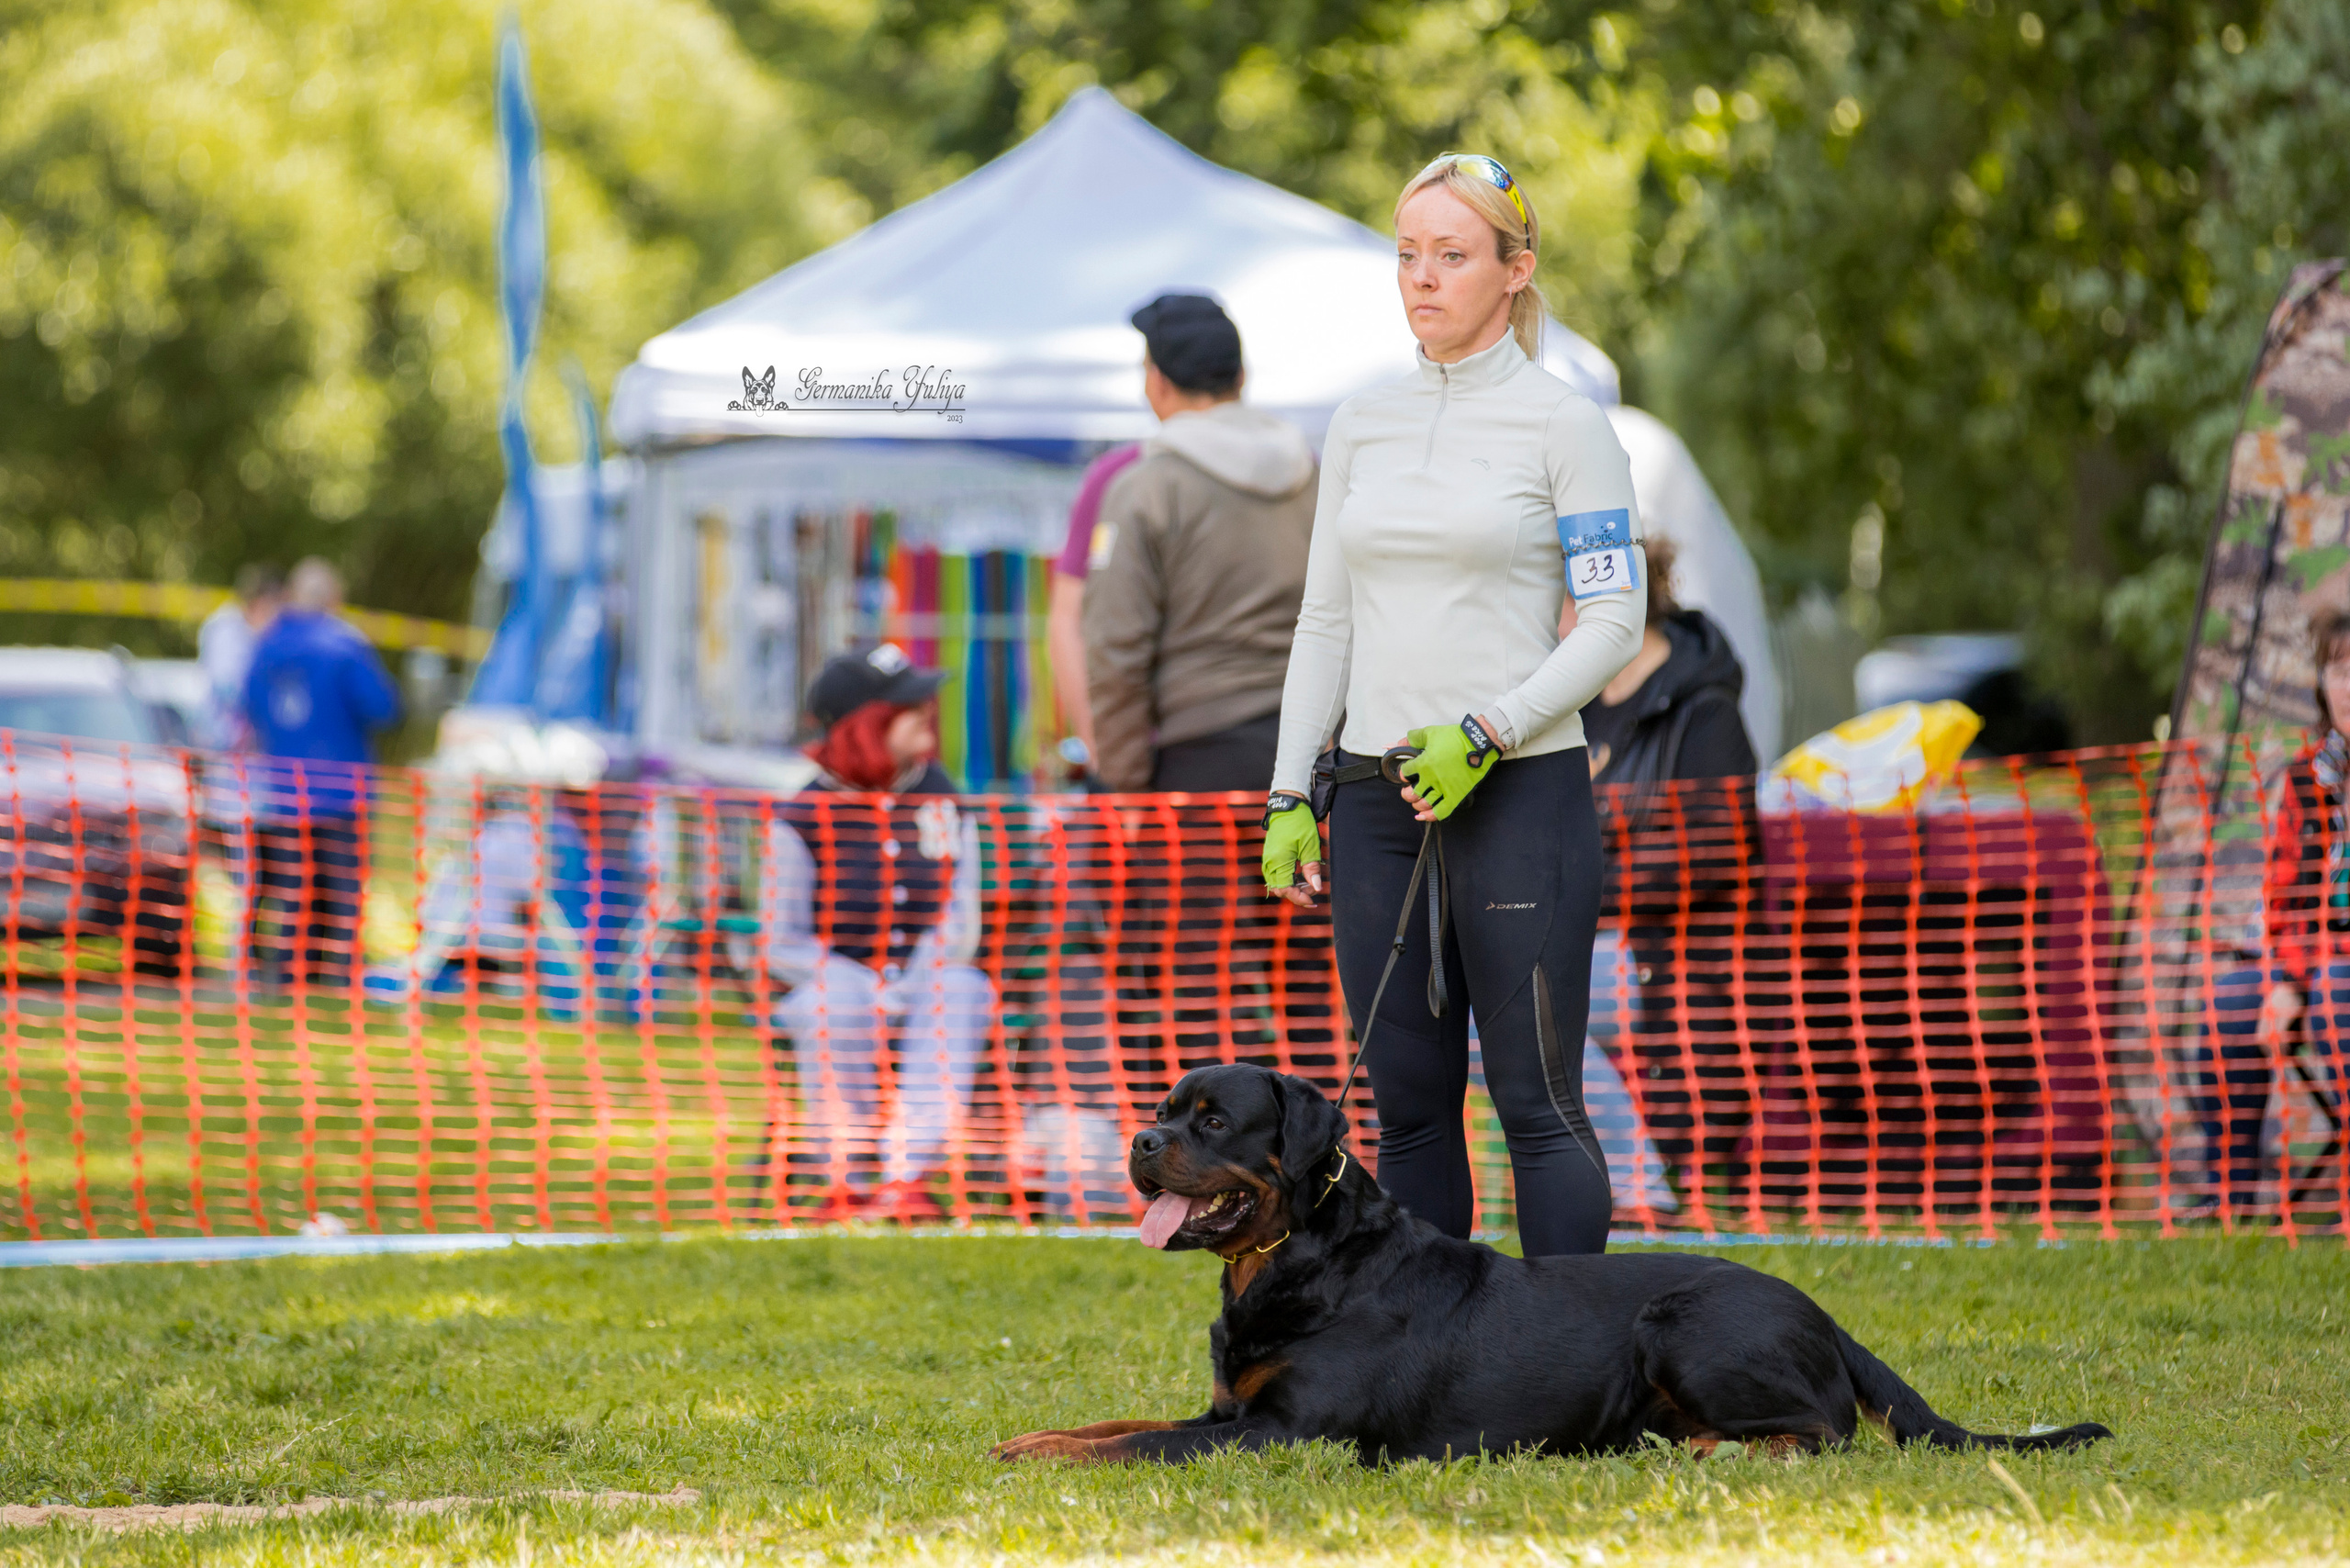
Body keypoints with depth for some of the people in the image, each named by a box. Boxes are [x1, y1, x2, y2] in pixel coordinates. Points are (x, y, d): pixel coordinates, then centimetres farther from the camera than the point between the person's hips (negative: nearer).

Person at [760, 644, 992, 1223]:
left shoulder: (943, 806, 6)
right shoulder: (804, 818, -5)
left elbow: (960, 925, 3)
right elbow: (780, 945, -8)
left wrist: (916, 983, -18)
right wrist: (871, 991, -22)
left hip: (920, 994, 3)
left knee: (965, 987, -30)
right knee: (836, 997, -37)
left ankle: (906, 1172, -38)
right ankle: (848, 1182, -26)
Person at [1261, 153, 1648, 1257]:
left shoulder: (1562, 424, -3)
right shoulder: (1362, 425, 12)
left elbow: (1612, 622, -6)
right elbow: (1325, 620, 15)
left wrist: (1485, 733, -17)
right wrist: (1288, 795, 7)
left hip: (1521, 787, -5)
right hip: (1378, 798, 5)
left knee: (1537, 1101, -6)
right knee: (1407, 1102, 6)